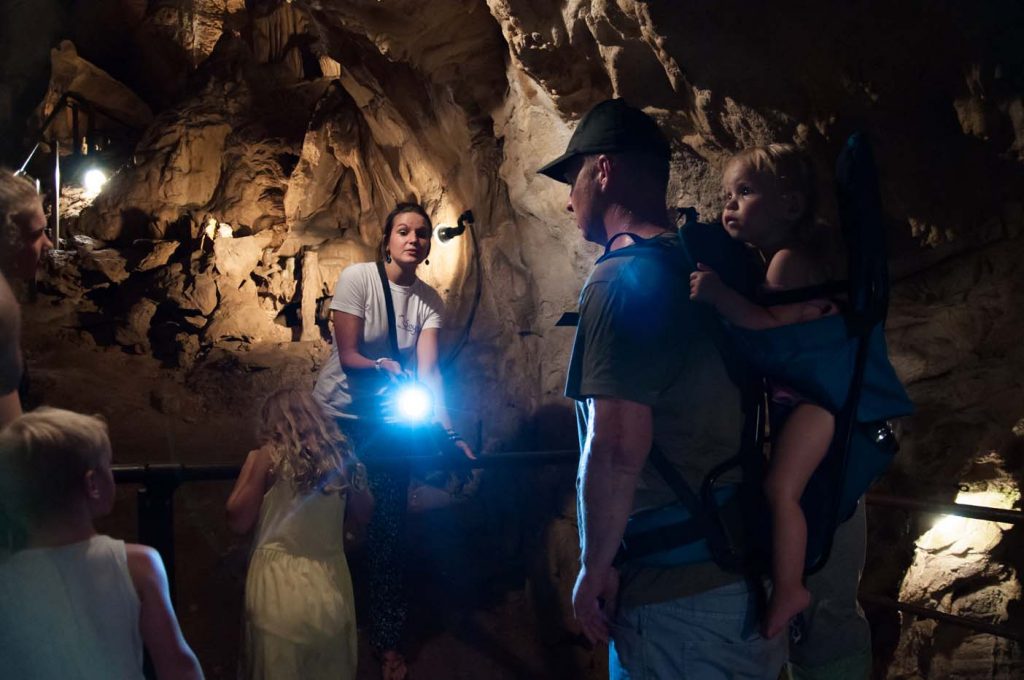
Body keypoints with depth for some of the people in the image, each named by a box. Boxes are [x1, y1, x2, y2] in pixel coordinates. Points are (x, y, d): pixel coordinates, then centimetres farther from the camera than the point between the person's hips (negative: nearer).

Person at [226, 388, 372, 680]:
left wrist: (249, 466, 6)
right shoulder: (339, 454, 3)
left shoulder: (271, 455, -8)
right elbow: (361, 503, 19)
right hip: (330, 586, 4)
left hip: (281, 585, -4)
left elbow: (238, 522, -4)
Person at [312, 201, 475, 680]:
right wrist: (386, 365, -32)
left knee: (388, 531, 4)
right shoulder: (357, 278, -15)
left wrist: (449, 430, -28)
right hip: (338, 416, -2)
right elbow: (348, 356, -16)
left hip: (389, 421, 2)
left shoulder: (429, 300, -6)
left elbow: (428, 369, -16)